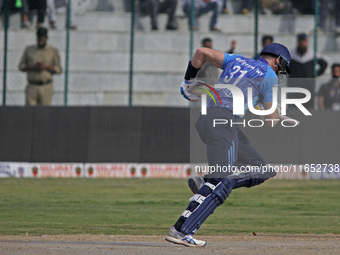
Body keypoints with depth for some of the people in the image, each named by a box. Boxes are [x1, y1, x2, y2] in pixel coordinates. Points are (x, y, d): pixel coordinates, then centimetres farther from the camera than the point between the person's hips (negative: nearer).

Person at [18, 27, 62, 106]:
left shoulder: (53, 51, 5)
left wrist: (47, 67, -14)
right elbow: (21, 66, 11)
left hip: (46, 87, -1)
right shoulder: (29, 50, 8)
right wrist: (32, 67, -10)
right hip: (32, 87, 1)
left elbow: (58, 70, 5)